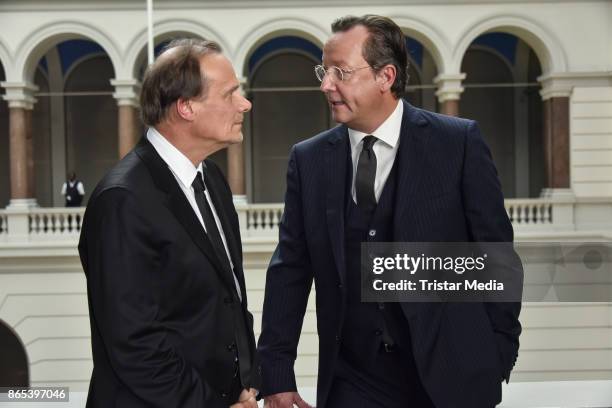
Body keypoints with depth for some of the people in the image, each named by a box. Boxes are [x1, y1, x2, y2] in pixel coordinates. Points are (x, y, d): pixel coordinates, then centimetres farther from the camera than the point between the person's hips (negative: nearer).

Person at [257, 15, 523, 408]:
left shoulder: (459, 142, -6)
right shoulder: (309, 159, 0)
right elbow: (290, 270, 1)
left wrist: (501, 354, -3)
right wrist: (276, 374, -2)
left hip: (451, 375, -1)